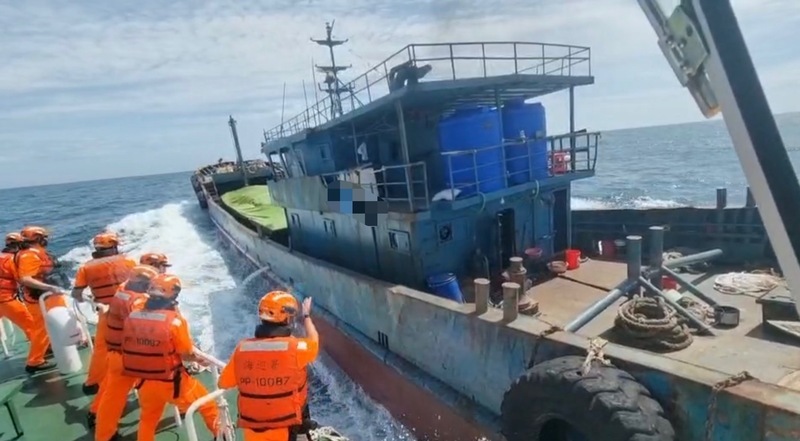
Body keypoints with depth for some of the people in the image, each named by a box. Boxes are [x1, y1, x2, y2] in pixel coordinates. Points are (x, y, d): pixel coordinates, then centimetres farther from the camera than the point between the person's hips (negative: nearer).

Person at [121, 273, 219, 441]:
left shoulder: (132, 317, -6)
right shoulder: (175, 320, -22)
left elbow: (130, 348, 8)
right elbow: (187, 355, -14)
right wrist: (198, 358, 5)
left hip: (145, 382, 5)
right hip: (171, 383, -5)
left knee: (147, 420, 29)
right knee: (207, 403, 18)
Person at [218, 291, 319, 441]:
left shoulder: (242, 348, -10)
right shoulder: (295, 347, -18)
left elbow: (223, 384, 2)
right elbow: (313, 342, 5)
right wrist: (306, 316, 20)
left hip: (252, 428, 5)